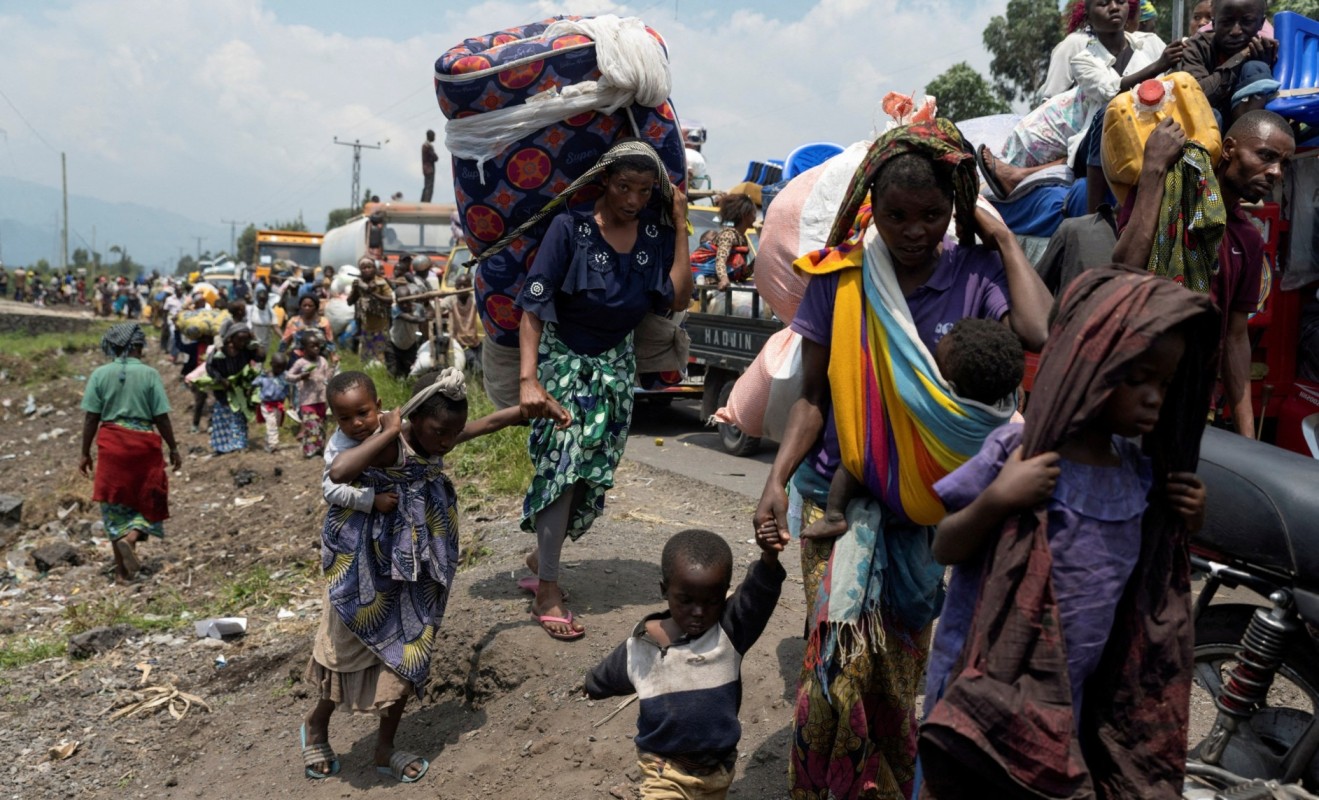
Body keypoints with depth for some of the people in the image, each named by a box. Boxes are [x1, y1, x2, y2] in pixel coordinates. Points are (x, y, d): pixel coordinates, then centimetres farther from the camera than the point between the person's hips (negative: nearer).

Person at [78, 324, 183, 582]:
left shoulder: (100, 374, -2)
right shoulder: (149, 374, -6)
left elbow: (90, 418, -2)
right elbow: (161, 418, -6)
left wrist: (85, 453, 6)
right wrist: (174, 449, 5)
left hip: (111, 444, 2)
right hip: (144, 444, -2)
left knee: (114, 503, 12)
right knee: (146, 500, 15)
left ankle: (122, 569, 15)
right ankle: (130, 538, -14)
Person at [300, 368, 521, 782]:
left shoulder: (436, 439, -6)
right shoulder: (390, 446, -28)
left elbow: (491, 422, 8)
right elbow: (337, 474, -47)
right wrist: (387, 431, -39)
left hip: (416, 571, 7)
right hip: (369, 569, -6)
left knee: (409, 655, 12)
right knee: (351, 650, 9)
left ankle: (385, 748, 30)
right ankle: (316, 725, 38)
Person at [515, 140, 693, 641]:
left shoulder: (655, 230, -4)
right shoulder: (571, 227, -16)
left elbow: (677, 298, -14)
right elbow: (532, 306, -21)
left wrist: (680, 227, -15)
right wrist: (528, 378, -31)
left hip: (616, 362, 4)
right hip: (563, 356, -4)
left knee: (594, 470, 5)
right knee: (563, 459, -15)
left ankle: (541, 552, 28)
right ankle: (547, 590, -6)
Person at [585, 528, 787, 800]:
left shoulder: (729, 633, -15)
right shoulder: (640, 647, -12)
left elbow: (757, 596, -35)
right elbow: (606, 678, 10)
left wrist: (768, 559, -54)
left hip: (719, 768, 1)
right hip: (666, 770, -1)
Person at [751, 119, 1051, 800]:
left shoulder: (975, 275, -6)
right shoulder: (839, 277, -5)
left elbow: (1040, 335, -27)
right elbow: (813, 395, 0)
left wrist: (1003, 239, -15)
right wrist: (777, 478, -12)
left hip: (929, 508, 1)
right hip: (841, 494, -1)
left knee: (900, 661, 13)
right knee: (842, 653, -11)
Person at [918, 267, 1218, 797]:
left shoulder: (1141, 472, 2)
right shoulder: (1016, 454, -16)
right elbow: (944, 550, -12)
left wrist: (1182, 527, -1)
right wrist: (996, 500, -29)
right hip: (994, 694, -5)